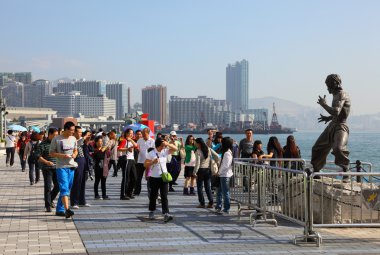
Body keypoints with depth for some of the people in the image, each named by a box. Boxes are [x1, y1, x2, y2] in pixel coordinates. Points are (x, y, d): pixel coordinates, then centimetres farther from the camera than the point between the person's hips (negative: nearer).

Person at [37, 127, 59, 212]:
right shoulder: (43, 144, -8)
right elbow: (38, 157, -12)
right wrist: (47, 162, -25)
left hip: (56, 168, 5)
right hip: (47, 168, -5)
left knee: (58, 186, 5)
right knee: (48, 187, -3)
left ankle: (50, 200, 29)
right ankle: (48, 205, 6)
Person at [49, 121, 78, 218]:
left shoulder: (73, 139, 10)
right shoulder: (56, 139, -7)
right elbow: (51, 153, -4)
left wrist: (75, 154, -2)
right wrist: (62, 155, -19)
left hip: (71, 166, 7)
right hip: (61, 167, -6)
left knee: (67, 189, 11)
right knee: (64, 188, -17)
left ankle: (59, 209, 22)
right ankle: (67, 209, -25)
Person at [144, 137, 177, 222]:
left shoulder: (165, 152, 4)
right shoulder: (151, 154, -5)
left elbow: (175, 148, -2)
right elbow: (145, 164, -6)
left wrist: (167, 144, -15)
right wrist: (153, 162, -21)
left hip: (164, 177, 2)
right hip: (154, 178, -2)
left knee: (164, 196, -6)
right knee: (153, 196, 11)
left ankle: (166, 214, -14)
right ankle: (151, 212, 30)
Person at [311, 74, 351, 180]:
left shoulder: (342, 95, -14)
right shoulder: (336, 95, 15)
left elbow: (336, 112, -27)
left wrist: (323, 104, -15)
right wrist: (328, 118, 16)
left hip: (341, 127, -10)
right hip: (332, 126, 10)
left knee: (339, 148, -33)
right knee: (318, 148, 16)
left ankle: (346, 171, -18)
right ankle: (315, 171, 32)